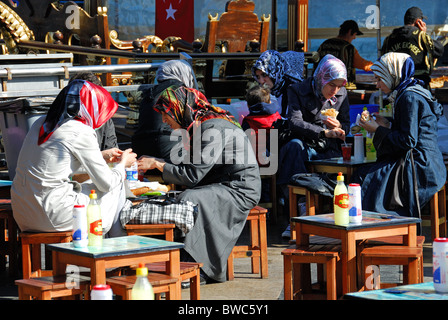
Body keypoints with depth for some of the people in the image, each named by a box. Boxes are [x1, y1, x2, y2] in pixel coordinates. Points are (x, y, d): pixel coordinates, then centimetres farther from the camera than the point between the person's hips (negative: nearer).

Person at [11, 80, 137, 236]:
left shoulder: (42, 123, 10)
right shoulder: (81, 133, -12)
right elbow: (107, 183, -6)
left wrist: (102, 156, 30)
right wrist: (123, 163, 15)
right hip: (52, 216, -8)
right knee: (116, 186, 14)